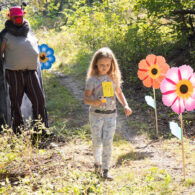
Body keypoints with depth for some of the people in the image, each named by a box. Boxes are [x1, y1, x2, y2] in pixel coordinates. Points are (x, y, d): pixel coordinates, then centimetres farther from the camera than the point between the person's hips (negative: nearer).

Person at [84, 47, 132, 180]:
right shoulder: (92, 80, -7)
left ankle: (105, 169, 3)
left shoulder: (114, 78, 3)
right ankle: (97, 163, 32)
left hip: (111, 114, 2)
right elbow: (86, 98, -8)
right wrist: (93, 102, -29)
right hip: (96, 114, -2)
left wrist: (125, 105, 3)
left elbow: (119, 93, 17)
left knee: (108, 142, -1)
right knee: (97, 142, 7)